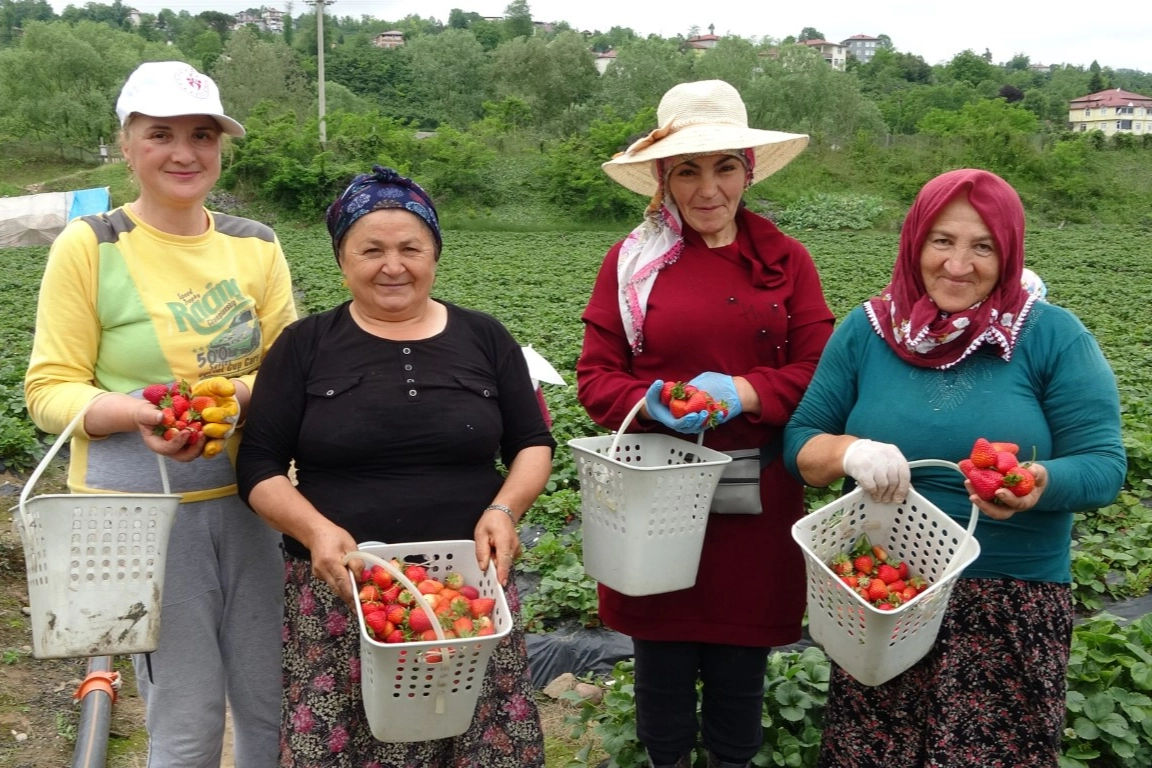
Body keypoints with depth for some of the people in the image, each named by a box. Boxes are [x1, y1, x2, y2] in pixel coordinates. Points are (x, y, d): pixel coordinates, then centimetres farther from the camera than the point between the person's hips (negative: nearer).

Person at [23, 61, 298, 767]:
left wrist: (232, 393, -17)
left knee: (275, 705, 11)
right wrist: (137, 412, -24)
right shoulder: (89, 246, -6)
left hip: (250, 498, 4)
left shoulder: (256, 246, 4)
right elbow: (50, 391, -5)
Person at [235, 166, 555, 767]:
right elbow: (260, 465, 3)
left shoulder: (484, 339, 8)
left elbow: (533, 444, 12)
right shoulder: (304, 346, 5)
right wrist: (315, 531, -15)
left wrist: (504, 510, -8)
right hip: (339, 590, -1)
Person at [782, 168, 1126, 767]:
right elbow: (799, 441, 2)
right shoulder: (865, 330, 1)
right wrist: (850, 452, -20)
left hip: (1014, 602, -1)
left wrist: (1040, 484, -28)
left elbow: (1103, 464, -7)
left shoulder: (1053, 336, -4)